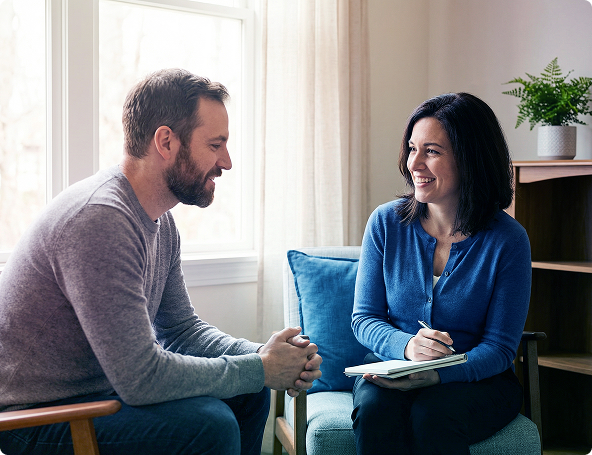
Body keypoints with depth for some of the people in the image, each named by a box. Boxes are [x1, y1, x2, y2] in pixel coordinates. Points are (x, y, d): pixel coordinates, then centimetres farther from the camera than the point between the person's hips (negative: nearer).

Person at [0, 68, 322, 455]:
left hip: (97, 389, 10)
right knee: (208, 423, -25)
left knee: (247, 394, 7)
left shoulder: (160, 220, 5)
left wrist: (269, 356, -6)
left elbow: (181, 329, 11)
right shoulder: (98, 219, -27)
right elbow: (140, 377, -28)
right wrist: (261, 369, -17)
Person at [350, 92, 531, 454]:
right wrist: (406, 345, -21)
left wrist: (435, 375, -27)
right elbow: (364, 318, 2)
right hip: (392, 366, 2)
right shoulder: (386, 222, -2)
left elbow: (499, 348, -8)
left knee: (432, 415, -34)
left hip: (476, 378, -2)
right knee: (375, 411, -31)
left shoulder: (508, 240, -9)